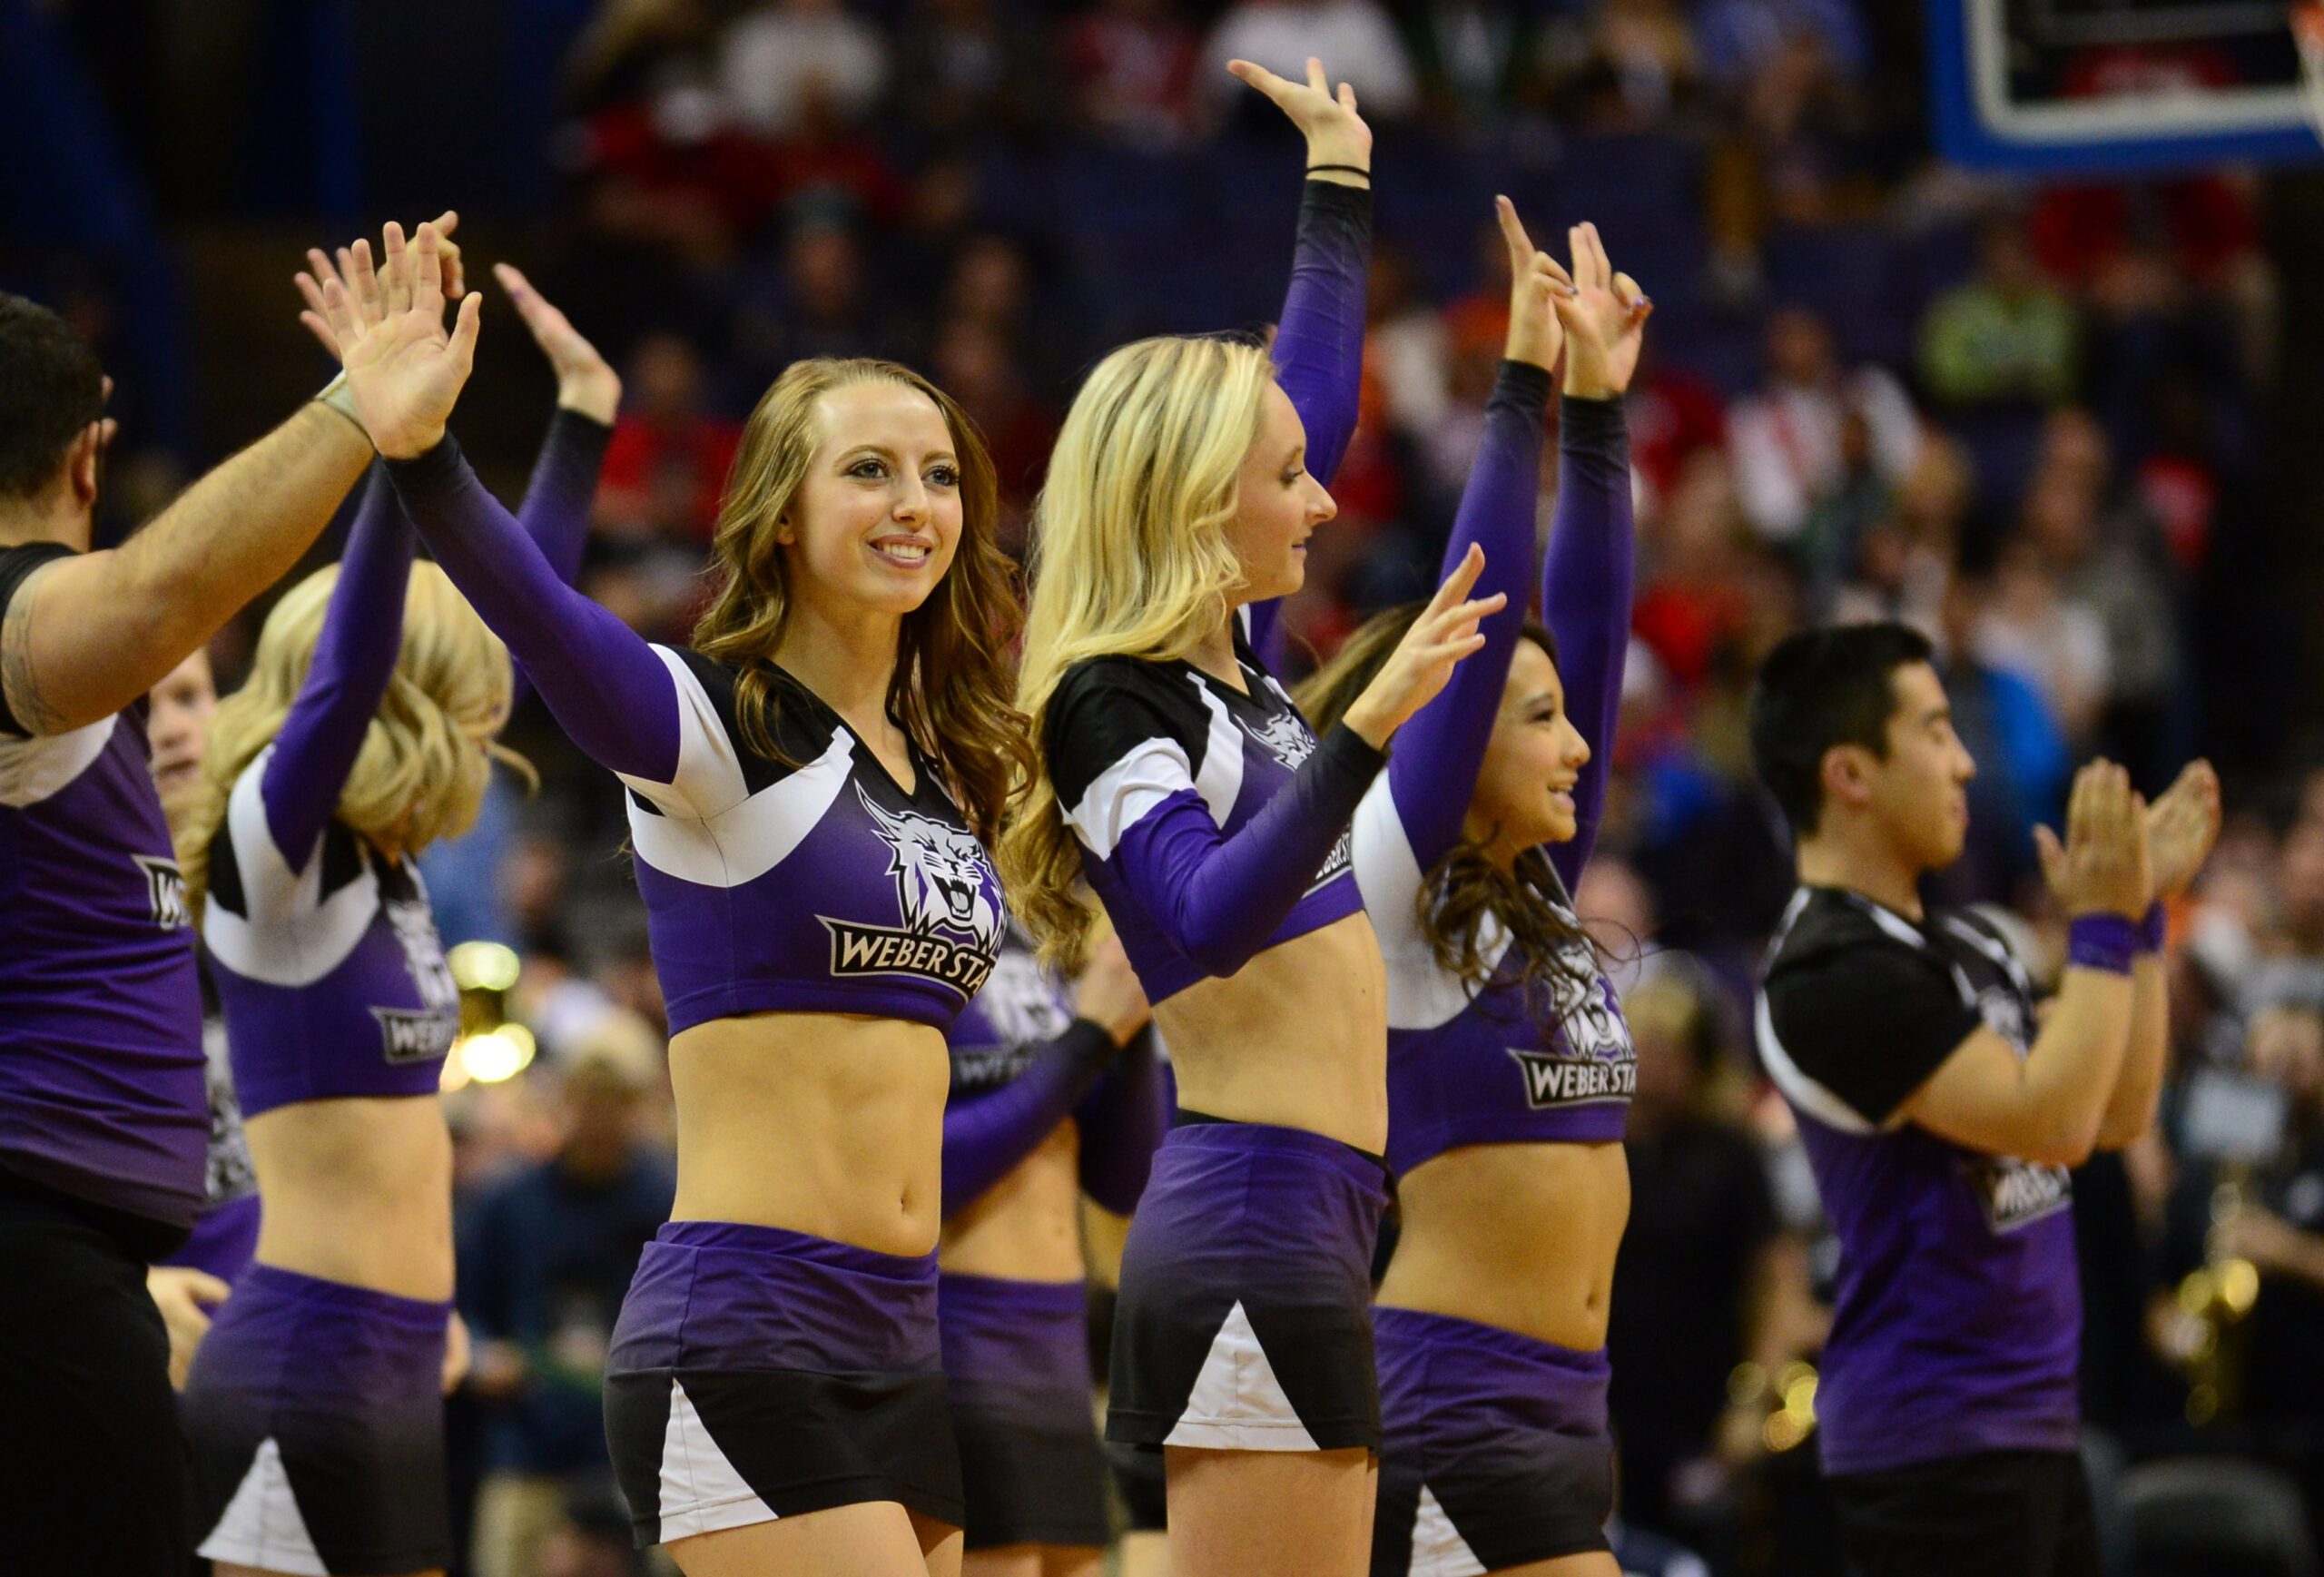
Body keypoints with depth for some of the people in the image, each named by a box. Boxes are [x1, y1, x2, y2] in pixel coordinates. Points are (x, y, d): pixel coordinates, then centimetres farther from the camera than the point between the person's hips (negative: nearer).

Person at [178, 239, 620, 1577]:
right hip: (302, 1376, -9)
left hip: (393, 1369, 9)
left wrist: (584, 416, 21)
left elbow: (521, 624, 19)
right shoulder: (269, 851, -9)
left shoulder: (387, 859, 12)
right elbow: (341, 677, -27)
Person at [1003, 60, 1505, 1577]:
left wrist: (1343, 185, 33)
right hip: (1254, 1224, -9)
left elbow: (1315, 399, 28)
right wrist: (1367, 730, -33)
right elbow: (1207, 915, -26)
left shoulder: (1228, 660, 15)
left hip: (1306, 1223, 9)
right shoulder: (1107, 702, -10)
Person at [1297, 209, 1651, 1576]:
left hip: (1560, 1408, 9)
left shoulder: (1534, 897, 14)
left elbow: (1586, 627, 14)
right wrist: (1522, 392, -14)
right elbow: (1478, 623, -14)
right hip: (1448, 1404, -9)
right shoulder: (1388, 893, -7)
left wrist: (1600, 410, 9)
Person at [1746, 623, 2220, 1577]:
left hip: (2032, 1423, 10)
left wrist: (2145, 910, 10)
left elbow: (2118, 1113, 16)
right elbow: (2050, 1123, -24)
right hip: (1934, 1444, -10)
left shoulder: (1958, 944, 13)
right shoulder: (1834, 974, -17)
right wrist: (2103, 922, -17)